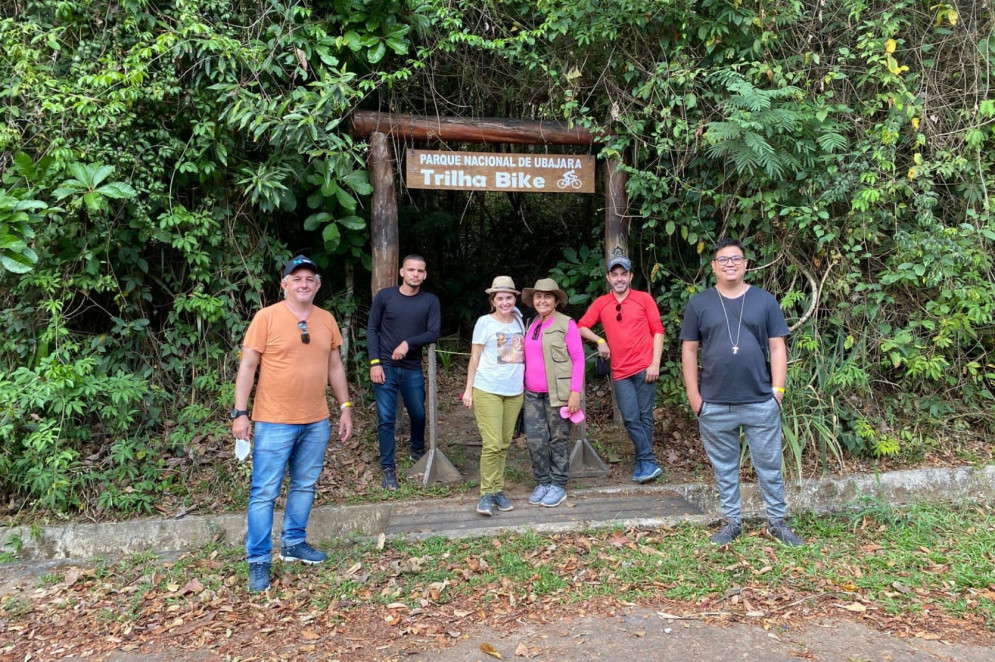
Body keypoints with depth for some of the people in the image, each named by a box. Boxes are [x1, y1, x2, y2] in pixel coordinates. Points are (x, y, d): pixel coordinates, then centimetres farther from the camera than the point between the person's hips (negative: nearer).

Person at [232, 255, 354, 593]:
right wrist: (240, 412, -12)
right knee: (264, 492, 1)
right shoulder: (266, 317, -7)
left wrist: (345, 406, 11)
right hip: (274, 423, -5)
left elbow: (335, 367, 14)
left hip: (316, 422, 5)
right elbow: (247, 366, -7)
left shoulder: (327, 320, 7)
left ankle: (294, 542, 31)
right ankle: (258, 560, 11)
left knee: (305, 486, 15)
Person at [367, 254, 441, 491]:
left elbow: (433, 333, -5)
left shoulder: (430, 301, 2)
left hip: (413, 369, 2)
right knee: (386, 419, -1)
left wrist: (408, 343, -19)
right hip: (386, 367, -2)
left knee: (418, 414, 14)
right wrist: (374, 362, -8)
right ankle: (388, 469, 10)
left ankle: (417, 449, 44)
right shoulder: (385, 296, -1)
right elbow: (372, 329, 0)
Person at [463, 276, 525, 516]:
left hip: (514, 391, 5)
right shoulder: (485, 322, -2)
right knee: (492, 444, -10)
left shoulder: (518, 320, 11)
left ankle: (498, 490, 17)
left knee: (504, 444, 8)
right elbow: (474, 358, 1)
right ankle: (487, 494, 1)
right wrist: (468, 390, -2)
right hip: (487, 390, -5)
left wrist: (525, 384, 10)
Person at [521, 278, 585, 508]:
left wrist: (575, 391, -12)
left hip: (558, 392, -5)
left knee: (558, 440, 4)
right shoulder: (531, 326, 15)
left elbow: (578, 359, -5)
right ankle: (543, 483, 18)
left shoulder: (566, 324, -2)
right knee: (535, 440, 2)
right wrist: (524, 385, 10)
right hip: (533, 394, 5)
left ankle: (558, 486, 16)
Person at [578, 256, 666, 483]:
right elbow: (581, 327, 12)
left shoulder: (644, 299, 4)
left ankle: (643, 464, 10)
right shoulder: (601, 303, 9)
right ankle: (649, 463, 4)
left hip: (644, 368, -2)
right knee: (631, 419, -4)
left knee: (645, 417, 2)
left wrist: (655, 364, -7)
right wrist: (599, 341, -5)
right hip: (620, 372, 2)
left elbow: (658, 331, 1)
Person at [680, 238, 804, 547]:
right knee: (724, 468, 12)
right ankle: (732, 521, 25)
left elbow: (777, 347, 3)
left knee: (770, 466, 9)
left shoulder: (765, 301, 3)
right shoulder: (699, 304, 2)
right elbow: (689, 350, 3)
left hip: (761, 403, 0)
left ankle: (777, 522, 24)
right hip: (714, 405, 0)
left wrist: (778, 389, -5)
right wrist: (693, 395, -3)